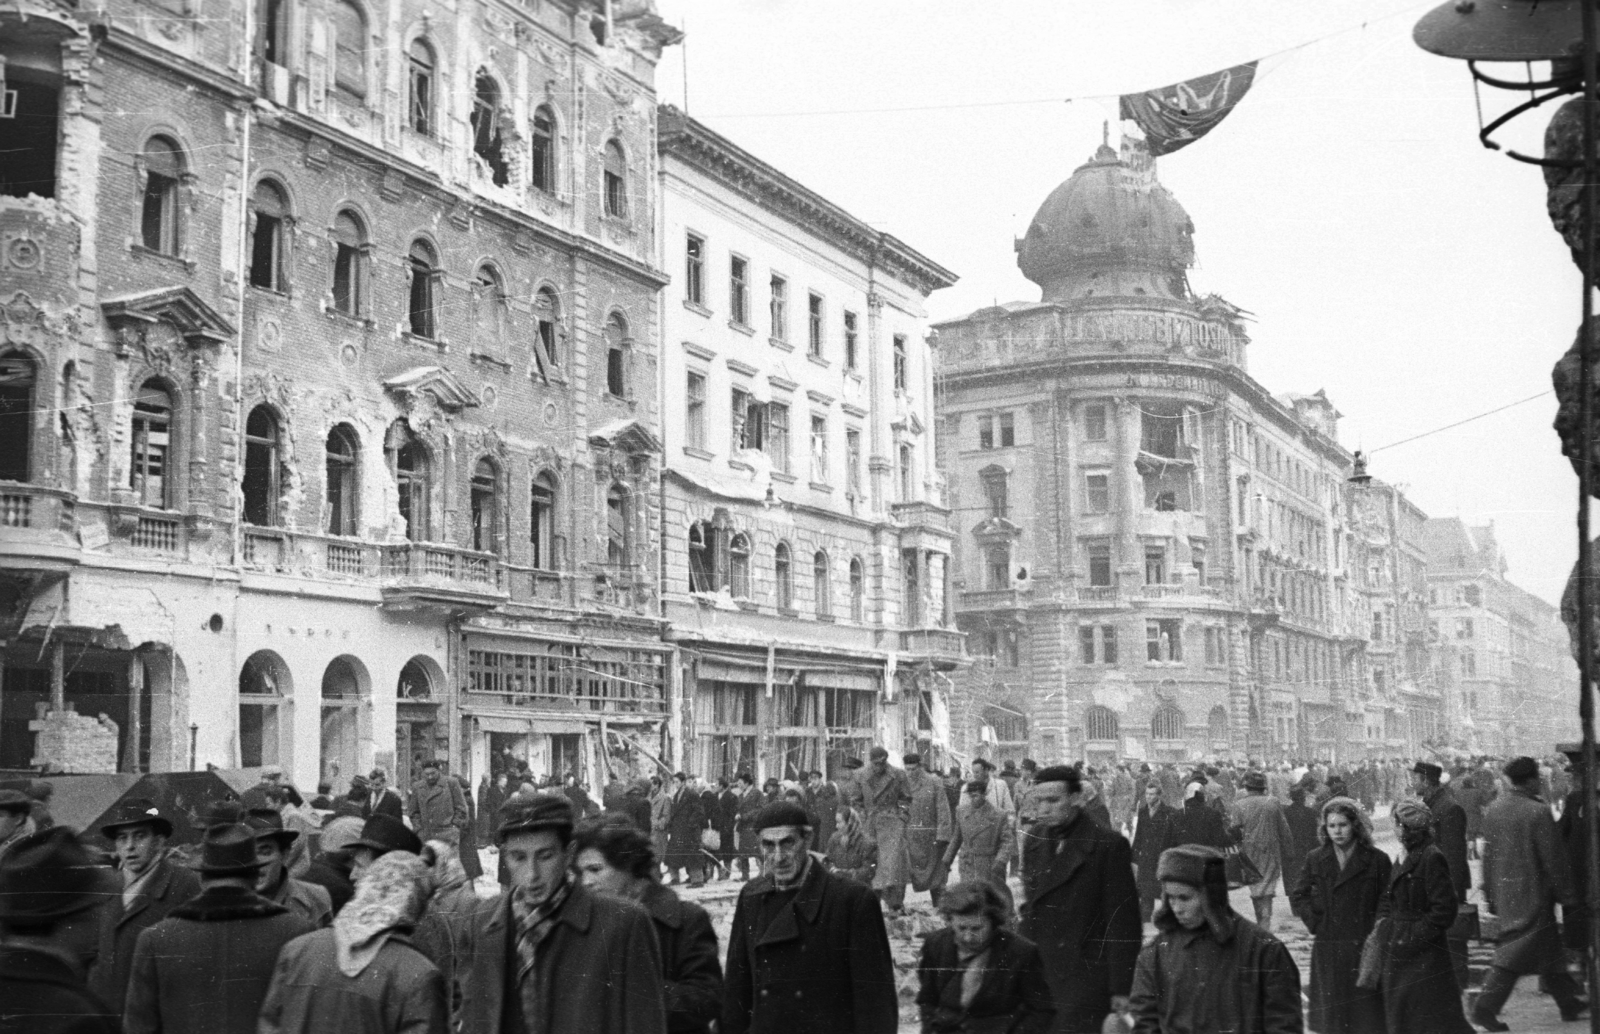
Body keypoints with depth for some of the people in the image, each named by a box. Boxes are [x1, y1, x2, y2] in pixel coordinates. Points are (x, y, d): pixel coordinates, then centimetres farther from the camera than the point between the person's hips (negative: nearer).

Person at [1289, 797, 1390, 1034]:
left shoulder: (1377, 860, -2)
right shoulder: (1316, 859, 5)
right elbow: (1298, 895, 13)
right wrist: (1313, 923, 2)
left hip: (1363, 946, -2)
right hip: (1327, 948, 2)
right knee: (1330, 1015, 6)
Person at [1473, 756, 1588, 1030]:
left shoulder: (1493, 809, 4)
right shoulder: (1538, 812, -17)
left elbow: (1488, 856, 9)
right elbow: (1553, 859, -14)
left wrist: (1491, 895, 16)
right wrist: (1567, 895, -5)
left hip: (1505, 894, 7)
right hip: (1532, 893, -7)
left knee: (1550, 948, 19)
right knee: (1514, 955, -3)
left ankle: (1568, 1003, 30)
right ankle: (1485, 1008, -6)